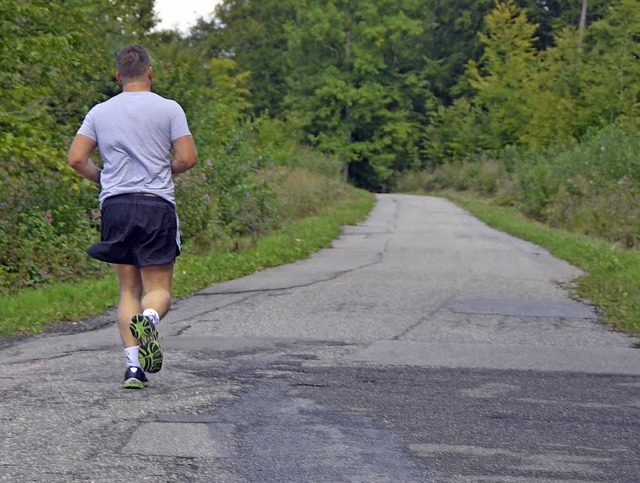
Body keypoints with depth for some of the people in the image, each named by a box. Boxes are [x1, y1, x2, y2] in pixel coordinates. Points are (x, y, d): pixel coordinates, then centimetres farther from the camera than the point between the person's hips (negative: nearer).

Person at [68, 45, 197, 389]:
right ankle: (148, 319, -32)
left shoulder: (100, 112, 8)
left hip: (115, 206, 3)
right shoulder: (169, 109, 0)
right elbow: (187, 158, -5)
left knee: (129, 290, 11)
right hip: (156, 205, -2)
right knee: (159, 289, 4)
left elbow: (76, 158, 2)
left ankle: (133, 366, -2)